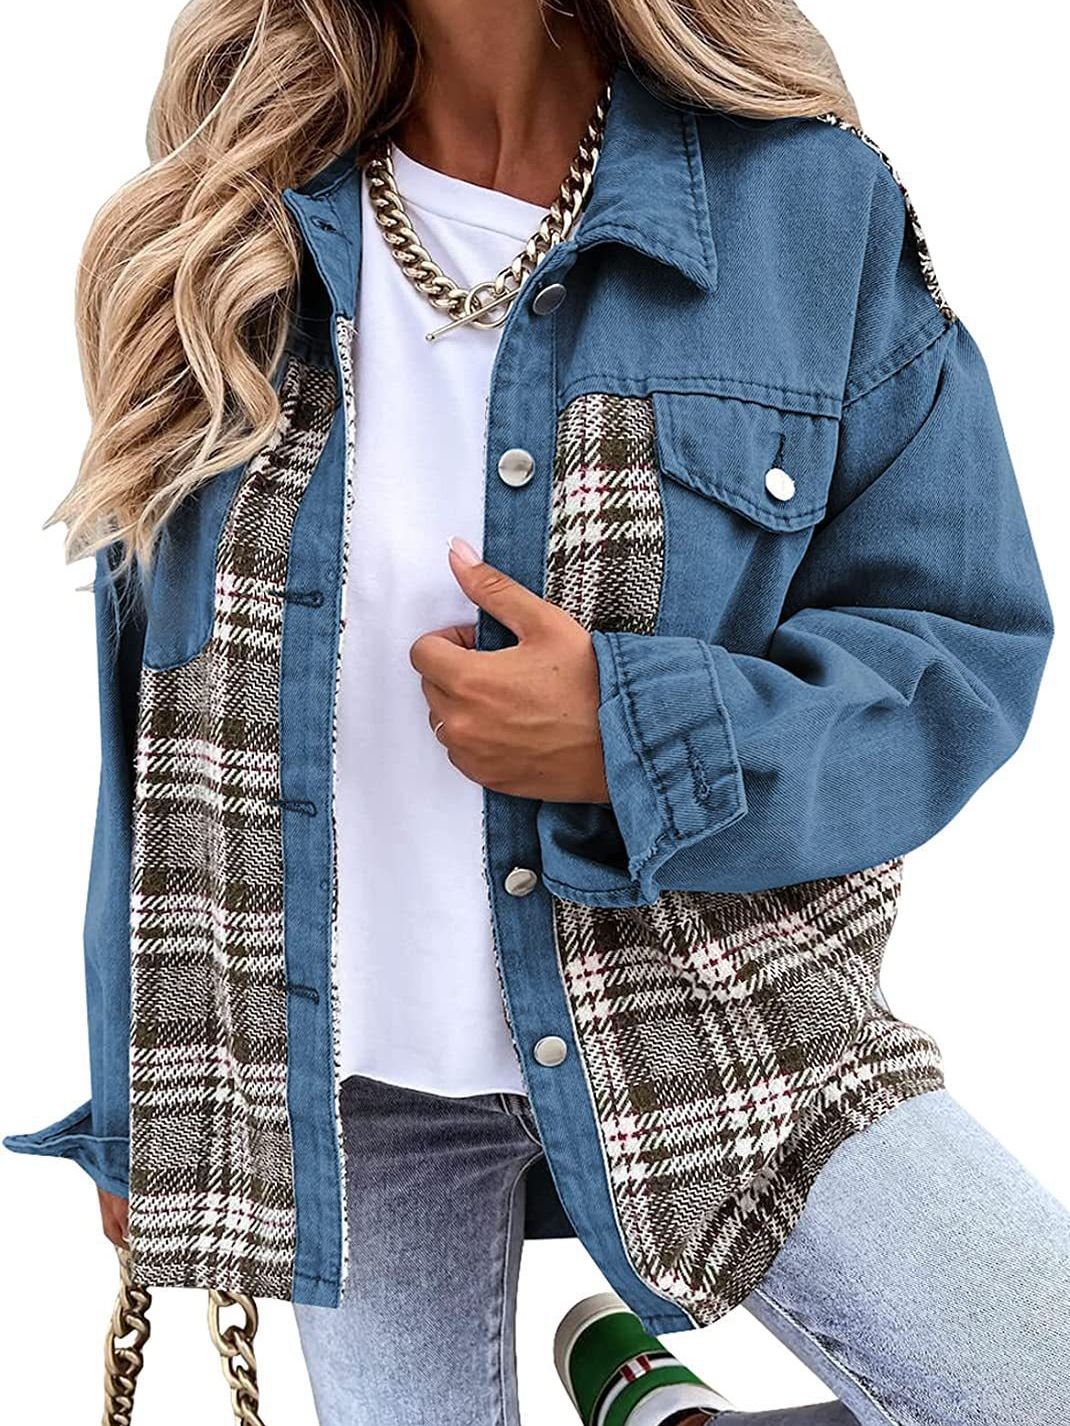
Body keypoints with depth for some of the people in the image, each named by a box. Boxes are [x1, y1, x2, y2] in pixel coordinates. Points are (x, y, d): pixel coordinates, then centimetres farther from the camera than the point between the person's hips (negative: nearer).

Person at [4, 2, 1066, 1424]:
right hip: (351, 1074, 2)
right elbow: (161, 714, 6)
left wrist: (637, 738, -22)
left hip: (712, 1027, -1)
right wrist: (139, 1117, 11)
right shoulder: (227, 238, 2)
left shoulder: (813, 203, -5)